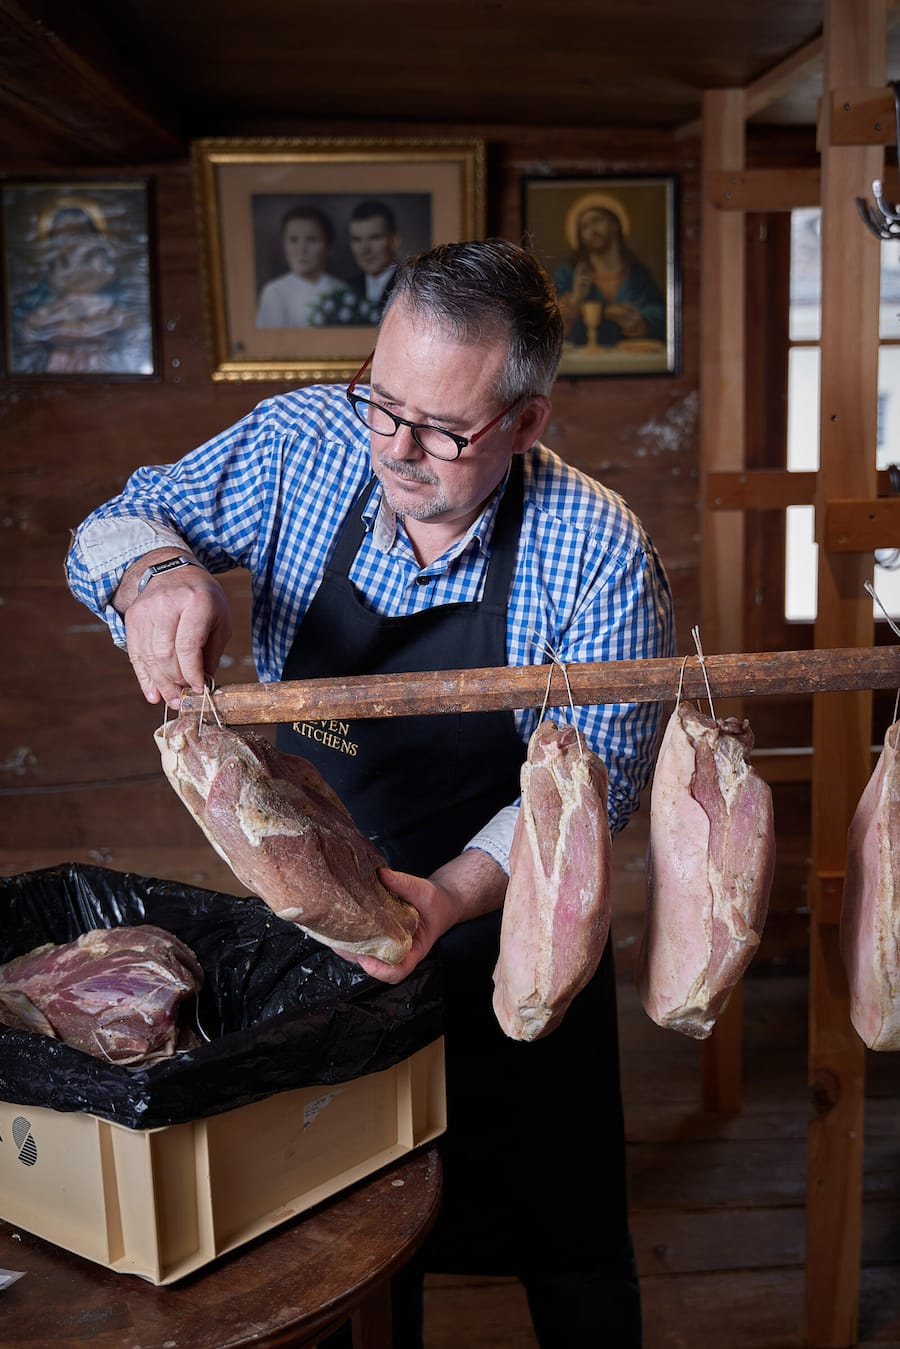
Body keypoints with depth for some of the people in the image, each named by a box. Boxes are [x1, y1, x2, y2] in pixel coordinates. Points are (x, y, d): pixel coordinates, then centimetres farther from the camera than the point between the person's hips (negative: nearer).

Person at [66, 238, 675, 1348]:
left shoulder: (597, 550, -20)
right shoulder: (305, 444, -12)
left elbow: (591, 778, -20)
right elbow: (115, 528, -4)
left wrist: (454, 893, -37)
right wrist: (154, 571, -29)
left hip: (508, 943, -2)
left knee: (564, 1242, 16)